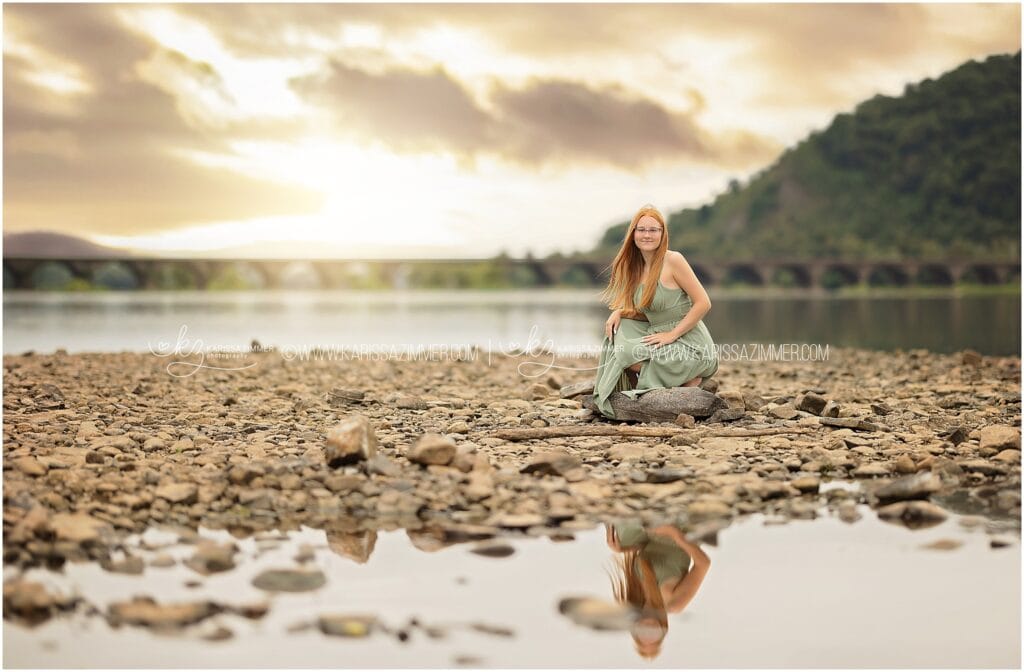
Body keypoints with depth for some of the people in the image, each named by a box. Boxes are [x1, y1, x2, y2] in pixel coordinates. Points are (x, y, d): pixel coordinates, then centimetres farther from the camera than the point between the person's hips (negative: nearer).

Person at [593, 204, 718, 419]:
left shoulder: (673, 260, -13)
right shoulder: (636, 266, 9)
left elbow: (703, 303, -16)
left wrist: (672, 334, -18)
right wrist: (618, 312, -2)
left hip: (689, 344, -8)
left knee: (628, 353, -20)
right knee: (618, 329, -3)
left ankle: (689, 381, -2)